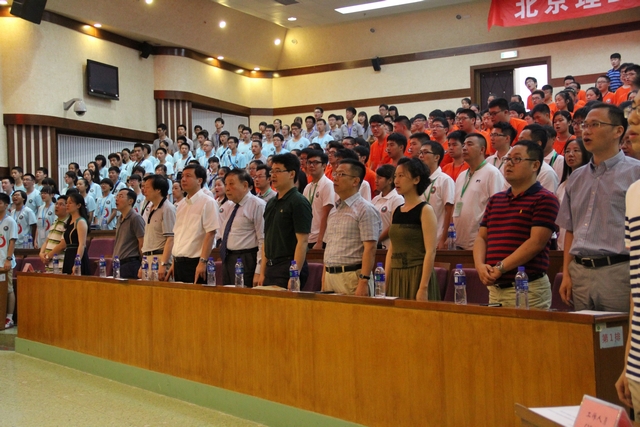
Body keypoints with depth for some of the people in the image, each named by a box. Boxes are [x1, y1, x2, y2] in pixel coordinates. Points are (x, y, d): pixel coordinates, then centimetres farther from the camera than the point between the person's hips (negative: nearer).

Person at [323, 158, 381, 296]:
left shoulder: (365, 209, -8)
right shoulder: (334, 211, 16)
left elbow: (370, 249, -15)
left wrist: (363, 282, -21)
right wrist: (324, 278, 15)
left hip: (351, 276, -7)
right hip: (330, 275, 7)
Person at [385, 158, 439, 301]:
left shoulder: (425, 210, -7)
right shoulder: (396, 211, 12)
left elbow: (430, 252, -14)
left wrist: (423, 288, -20)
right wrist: (385, 283, 8)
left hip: (416, 276, -6)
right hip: (395, 278, 6)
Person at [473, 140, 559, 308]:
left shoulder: (545, 199, -5)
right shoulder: (495, 200, 16)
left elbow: (536, 242, -14)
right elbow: (481, 237, 12)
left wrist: (500, 268, -17)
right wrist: (480, 266, -7)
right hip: (494, 287, 6)